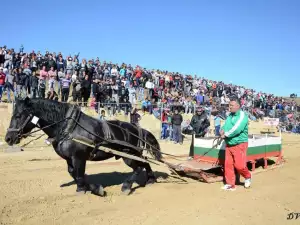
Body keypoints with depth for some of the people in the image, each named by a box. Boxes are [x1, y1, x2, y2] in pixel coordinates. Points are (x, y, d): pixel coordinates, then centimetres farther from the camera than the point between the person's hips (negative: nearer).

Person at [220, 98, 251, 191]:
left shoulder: (242, 116, -12)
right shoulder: (230, 116, 13)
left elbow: (237, 129, -23)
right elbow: (225, 125, 10)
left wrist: (226, 134, -15)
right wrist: (222, 130, -13)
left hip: (239, 144, -7)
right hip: (229, 144, 7)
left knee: (239, 165, -7)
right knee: (228, 164, 6)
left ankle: (248, 177, 23)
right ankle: (230, 184, 15)